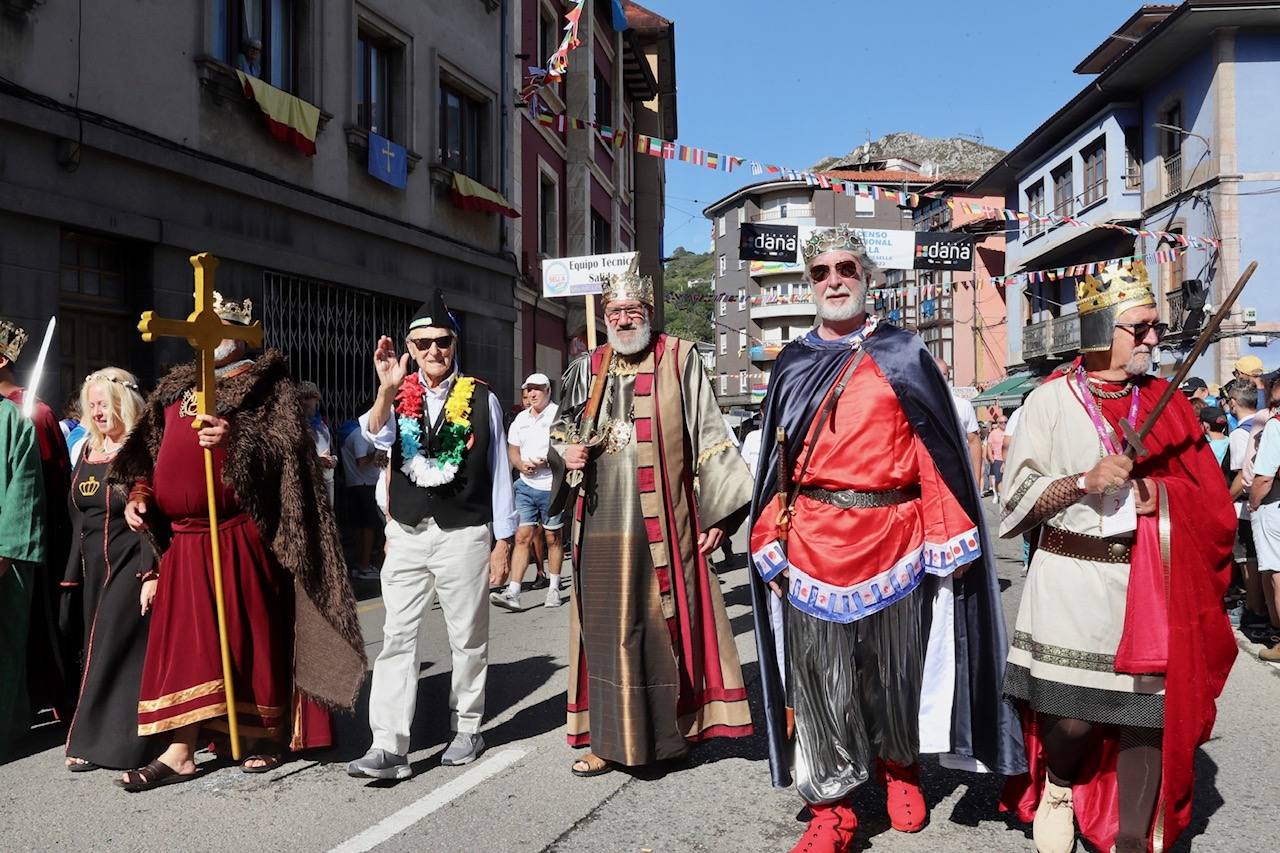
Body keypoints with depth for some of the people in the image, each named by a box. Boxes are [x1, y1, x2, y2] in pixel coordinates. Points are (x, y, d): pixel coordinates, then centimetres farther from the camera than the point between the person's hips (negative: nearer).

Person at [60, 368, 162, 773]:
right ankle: (98, 740, 21)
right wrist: (73, 576, 15)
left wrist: (152, 573, -20)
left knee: (113, 651, -4)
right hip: (94, 567, 7)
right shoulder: (88, 451, 11)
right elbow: (79, 518, 15)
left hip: (130, 566, -7)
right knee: (97, 651, 11)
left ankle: (97, 740, 6)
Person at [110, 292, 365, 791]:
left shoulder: (266, 383, 1)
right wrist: (138, 492, 3)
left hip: (238, 538, -6)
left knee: (248, 633, 2)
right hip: (183, 540, 6)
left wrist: (235, 440, -30)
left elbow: (283, 446, -13)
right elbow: (147, 448, 19)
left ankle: (264, 738, 17)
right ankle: (179, 753, 13)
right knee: (185, 639, 7)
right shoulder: (176, 387, 20)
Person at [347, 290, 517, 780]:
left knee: (467, 638, 9)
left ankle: (466, 730, 26)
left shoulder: (481, 399, -1)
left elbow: (499, 472, 1)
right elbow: (375, 437, -16)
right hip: (406, 534, 2)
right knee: (397, 638, -1)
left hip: (465, 533, -2)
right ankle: (389, 747, 2)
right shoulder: (399, 396, 5)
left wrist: (503, 542, 0)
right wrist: (386, 390, -33)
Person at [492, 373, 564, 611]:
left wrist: (544, 461, -22)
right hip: (526, 485, 4)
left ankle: (554, 589, 18)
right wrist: (521, 464, -3)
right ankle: (513, 593, -8)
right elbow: (512, 449, 18)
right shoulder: (521, 419, 15)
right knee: (522, 536, -3)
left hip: (552, 486, -4)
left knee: (552, 538, 5)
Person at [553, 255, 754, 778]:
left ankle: (670, 729, 18)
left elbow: (708, 435, -2)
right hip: (601, 524, 4)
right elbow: (562, 430, 23)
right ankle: (609, 738, 16)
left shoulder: (679, 360, 0)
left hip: (662, 523, -3)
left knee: (665, 624, 3)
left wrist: (715, 512, -7)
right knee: (605, 628, 6)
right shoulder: (588, 369, 12)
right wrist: (565, 451, -1)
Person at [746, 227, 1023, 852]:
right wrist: (771, 544, 4)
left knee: (893, 668, 12)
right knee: (820, 680, 2)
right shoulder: (793, 365, 11)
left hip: (892, 537, -1)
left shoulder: (903, 355, 5)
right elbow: (777, 460, 10)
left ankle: (899, 765, 39)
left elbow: (938, 451, 0)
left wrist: (949, 541, -5)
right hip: (814, 541, 1)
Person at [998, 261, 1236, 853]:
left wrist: (1162, 496, -10)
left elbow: (1212, 498, 9)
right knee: (1072, 718, -2)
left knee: (1146, 716, 1)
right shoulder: (1050, 400, 1)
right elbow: (1018, 498, -3)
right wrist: (1086, 481, -16)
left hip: (1150, 584, 3)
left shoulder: (1165, 403, 9)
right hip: (1071, 583, -2)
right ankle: (1057, 790, 30)